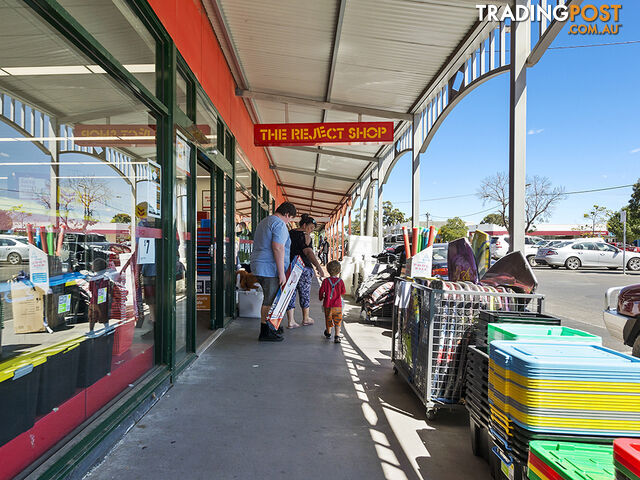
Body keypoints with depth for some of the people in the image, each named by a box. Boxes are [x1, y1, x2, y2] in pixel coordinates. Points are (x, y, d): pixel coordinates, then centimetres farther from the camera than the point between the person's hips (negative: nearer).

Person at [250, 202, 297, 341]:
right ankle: (265, 332, 3)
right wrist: (282, 273, -22)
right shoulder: (280, 224, -12)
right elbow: (278, 248, -22)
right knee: (270, 300, -3)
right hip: (270, 269, -10)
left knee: (270, 298, 17)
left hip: (259, 267, 10)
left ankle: (270, 327, 26)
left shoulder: (263, 222, 20)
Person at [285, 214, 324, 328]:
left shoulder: (288, 234, 11)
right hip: (303, 268, -5)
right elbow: (308, 252, -25)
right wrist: (318, 267, -35)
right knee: (304, 293, 10)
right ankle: (306, 319, 24)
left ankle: (290, 321, 4)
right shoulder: (305, 236, -10)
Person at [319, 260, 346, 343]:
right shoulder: (340, 281, -8)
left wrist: (321, 298, 19)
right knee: (337, 321, 5)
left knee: (328, 319, 19)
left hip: (327, 305, 1)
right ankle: (337, 336, -4)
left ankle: (328, 333, 38)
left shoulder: (325, 281, -10)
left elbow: (321, 291, -1)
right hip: (337, 305, -1)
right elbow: (343, 292, 3)